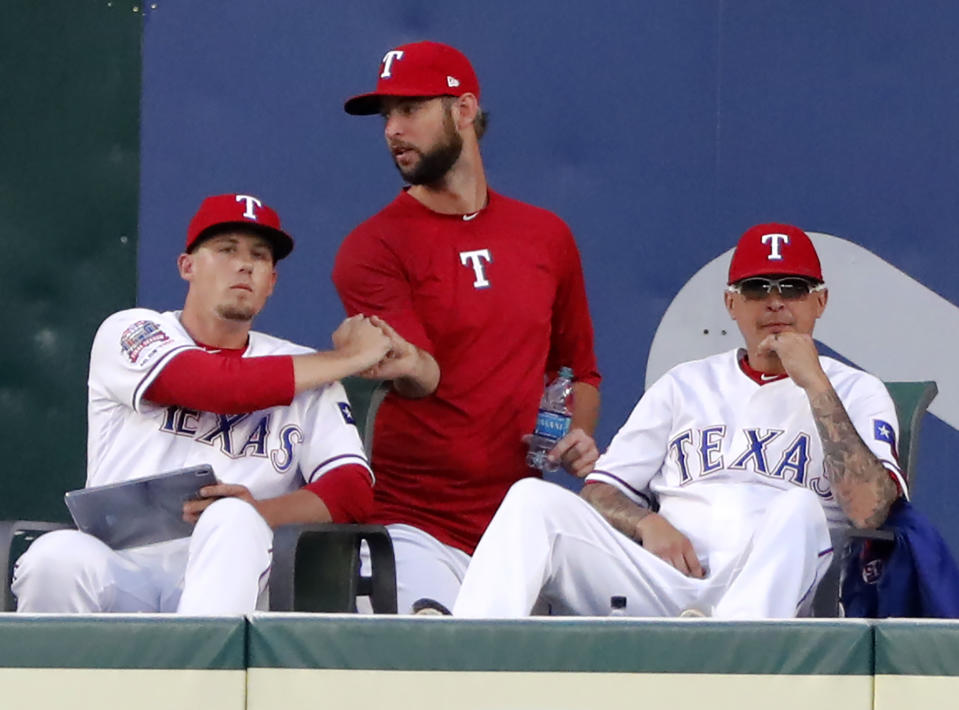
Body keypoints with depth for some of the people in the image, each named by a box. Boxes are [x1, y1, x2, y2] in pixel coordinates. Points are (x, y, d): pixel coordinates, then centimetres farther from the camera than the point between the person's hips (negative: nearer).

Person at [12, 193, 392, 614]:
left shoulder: (305, 371, 17)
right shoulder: (128, 332, 10)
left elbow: (354, 489, 3)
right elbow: (221, 385, -9)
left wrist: (254, 516, -18)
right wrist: (345, 359, 3)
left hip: (224, 576, 1)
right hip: (117, 571, -1)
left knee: (234, 522, -33)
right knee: (58, 555, -35)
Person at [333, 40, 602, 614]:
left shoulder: (547, 237, 12)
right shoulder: (374, 248, -3)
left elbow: (579, 368, 23)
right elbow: (426, 375, -18)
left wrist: (579, 435, 3)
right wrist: (406, 366, -41)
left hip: (522, 522, 4)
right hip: (418, 528, -4)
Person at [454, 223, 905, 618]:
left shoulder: (857, 393, 15)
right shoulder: (686, 385, 27)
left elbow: (869, 509, -6)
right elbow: (600, 492, 22)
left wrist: (815, 385, -5)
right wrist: (646, 523, -2)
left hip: (771, 593, -3)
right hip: (664, 583, 3)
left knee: (799, 508, -34)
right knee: (534, 499, -16)